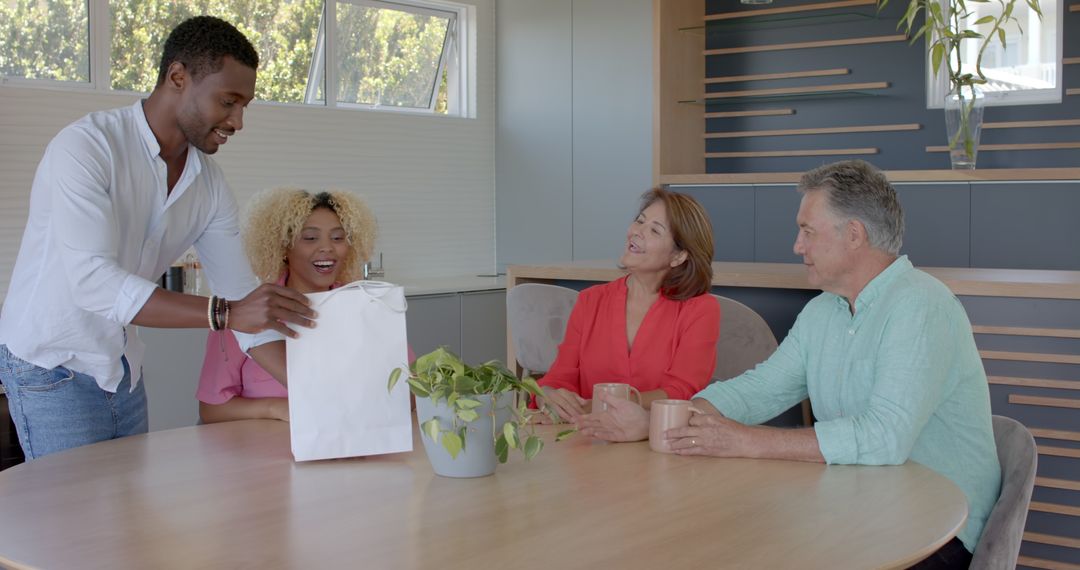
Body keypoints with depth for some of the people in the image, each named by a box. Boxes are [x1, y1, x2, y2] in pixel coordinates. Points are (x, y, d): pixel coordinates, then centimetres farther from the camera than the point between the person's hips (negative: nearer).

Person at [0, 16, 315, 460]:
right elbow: (93, 282, -32)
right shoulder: (86, 148, -21)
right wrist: (224, 314, -39)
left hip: (124, 371, 6)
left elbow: (243, 297, -1)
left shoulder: (210, 186, -2)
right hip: (53, 369, -6)